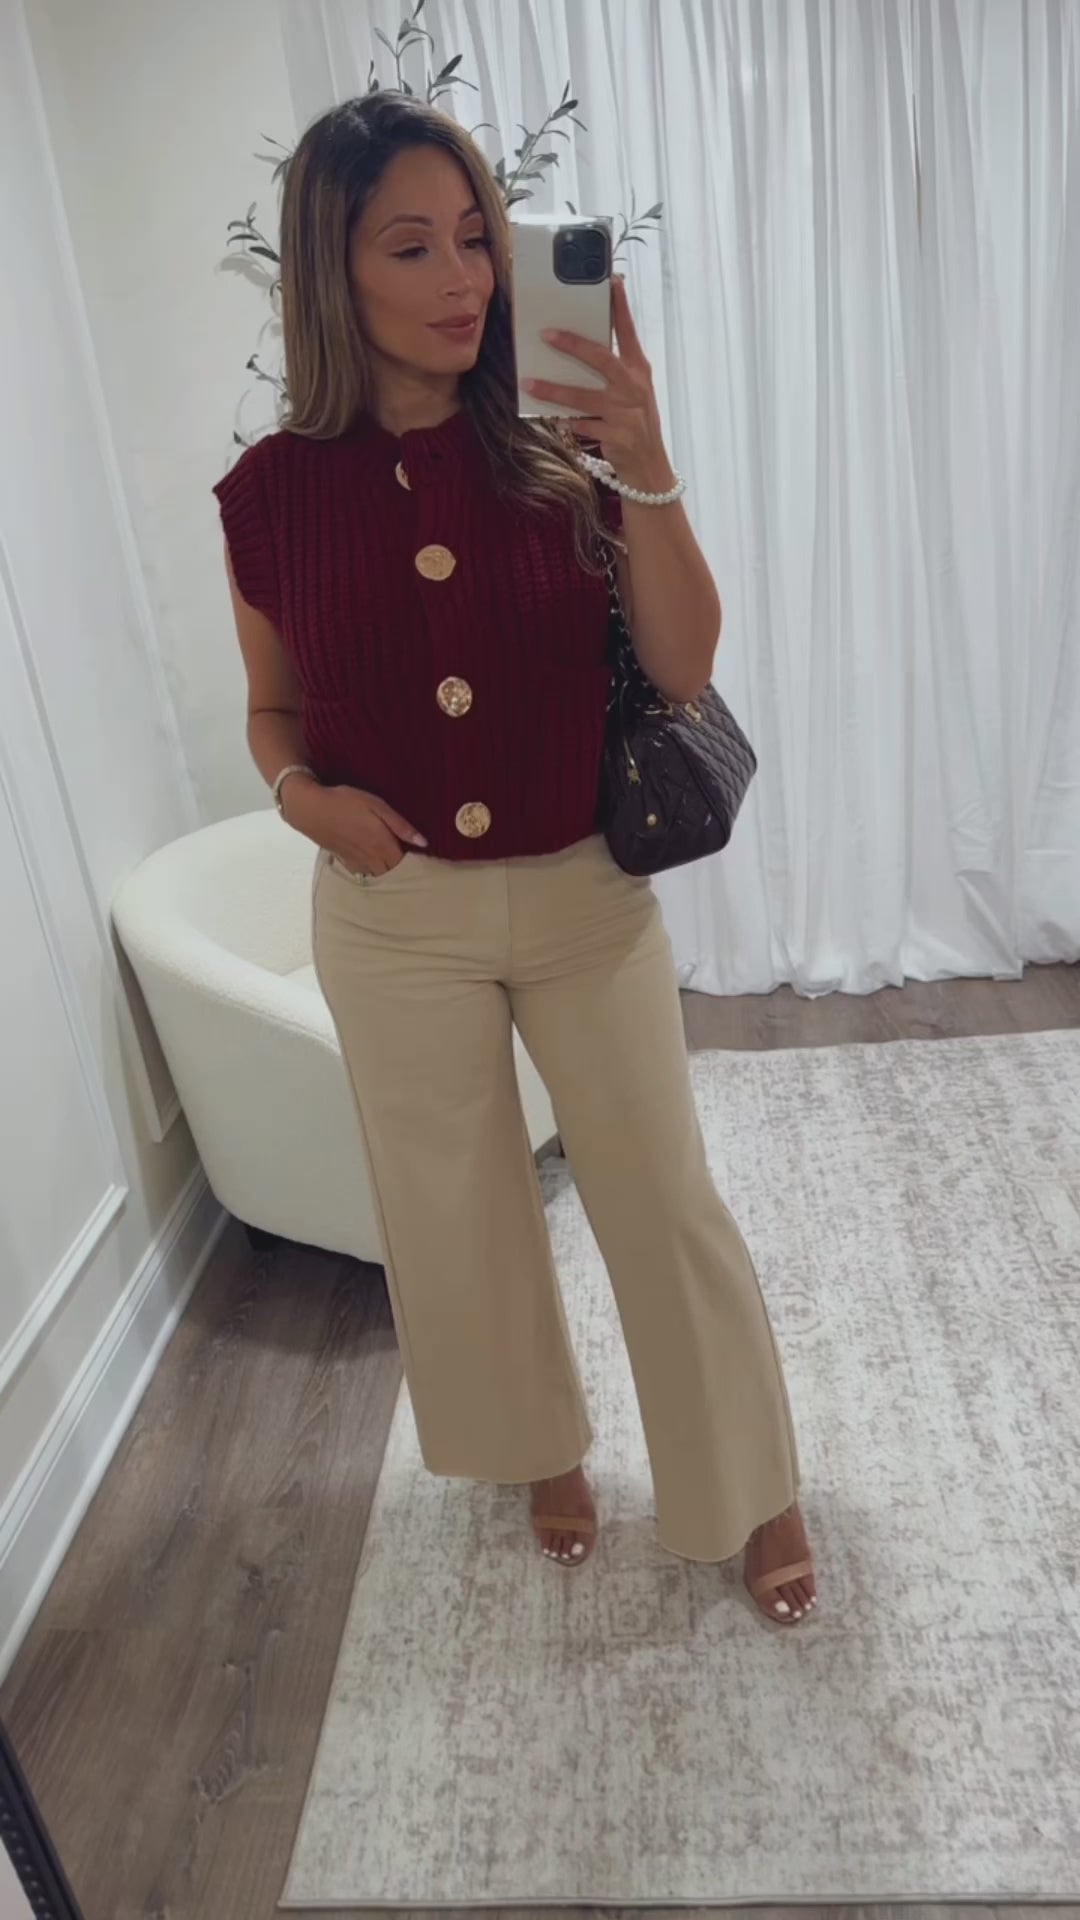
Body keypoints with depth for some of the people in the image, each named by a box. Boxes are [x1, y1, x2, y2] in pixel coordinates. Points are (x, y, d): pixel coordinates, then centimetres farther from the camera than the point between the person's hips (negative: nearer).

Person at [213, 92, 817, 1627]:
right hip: (394, 920, 1)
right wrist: (302, 792, -14)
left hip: (585, 897, -1)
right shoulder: (275, 490, -5)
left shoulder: (557, 449, -6)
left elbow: (682, 668, -14)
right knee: (463, 1215, 17)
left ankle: (756, 1489, 34)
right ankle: (546, 1450, 46)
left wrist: (647, 474, -27)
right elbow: (275, 708, 7)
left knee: (667, 1205, 9)